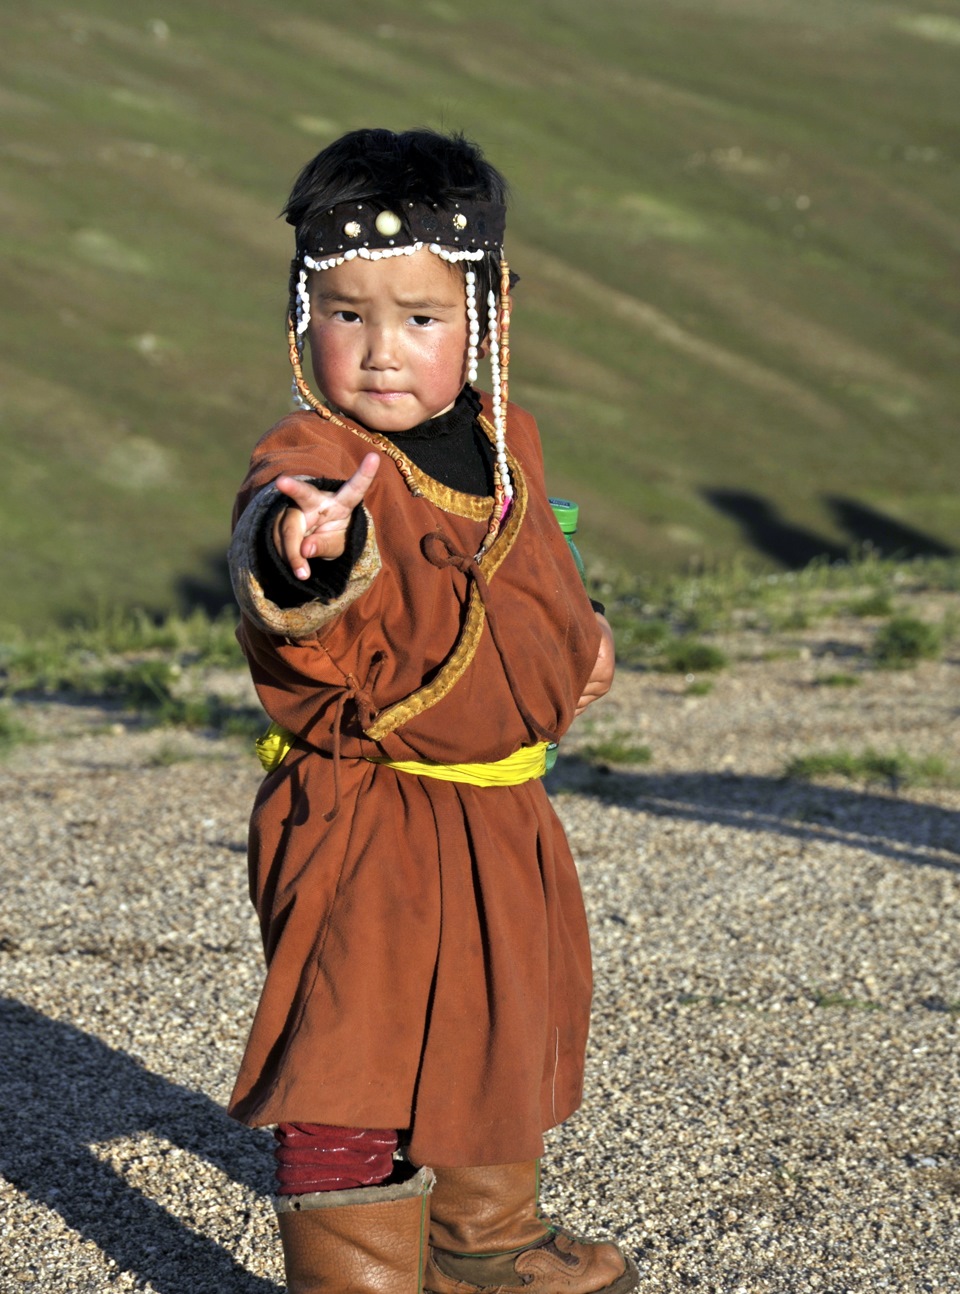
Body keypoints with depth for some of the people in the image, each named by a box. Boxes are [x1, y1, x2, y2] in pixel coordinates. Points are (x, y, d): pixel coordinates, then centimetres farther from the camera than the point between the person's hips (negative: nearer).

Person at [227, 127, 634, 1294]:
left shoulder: (507, 442, 2)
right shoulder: (311, 462, -24)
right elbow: (276, 525, -50)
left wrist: (577, 638, 14)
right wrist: (302, 545, -70)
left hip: (500, 815, 8)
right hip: (360, 830, -8)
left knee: (504, 1032, 25)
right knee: (360, 1076, -9)